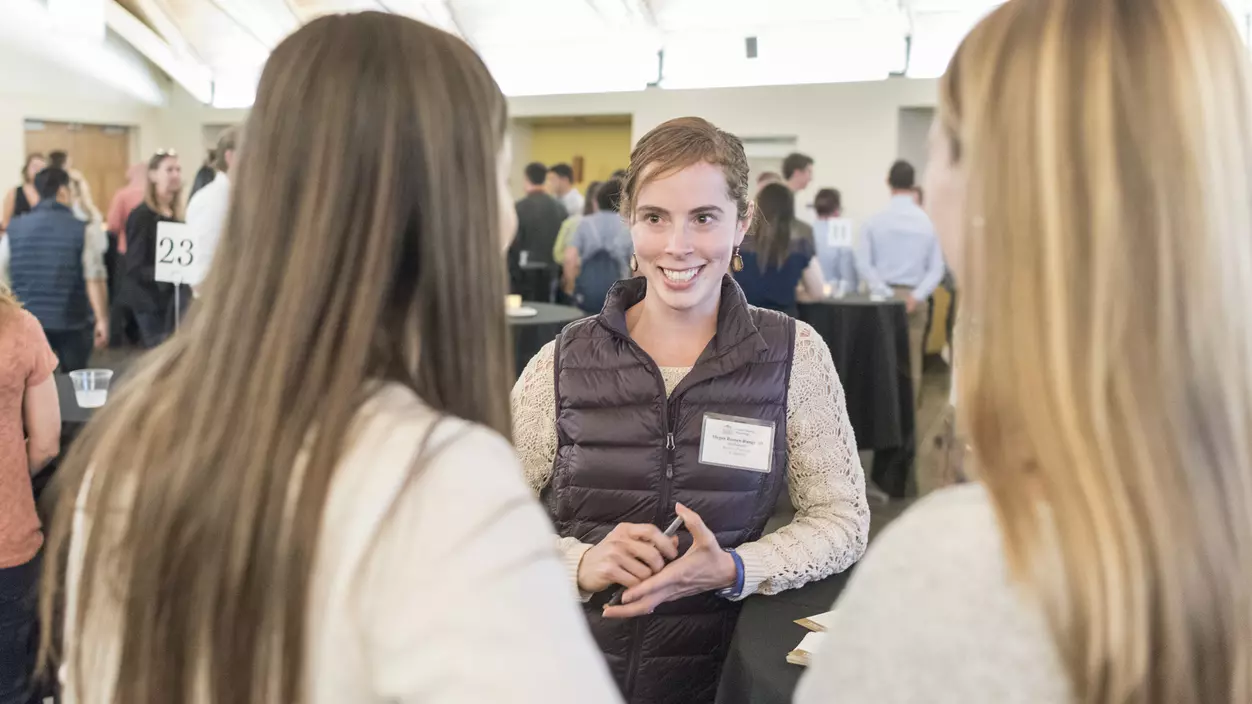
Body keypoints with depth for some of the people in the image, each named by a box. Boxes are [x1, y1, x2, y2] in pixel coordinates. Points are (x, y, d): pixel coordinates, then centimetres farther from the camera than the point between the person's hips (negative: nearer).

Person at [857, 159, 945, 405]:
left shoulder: (874, 221, -4)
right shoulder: (928, 222, -1)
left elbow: (863, 263, -10)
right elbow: (937, 268, -5)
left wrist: (886, 294, -9)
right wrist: (918, 296, -8)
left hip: (884, 296, -1)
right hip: (915, 297, 1)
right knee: (912, 363, 7)